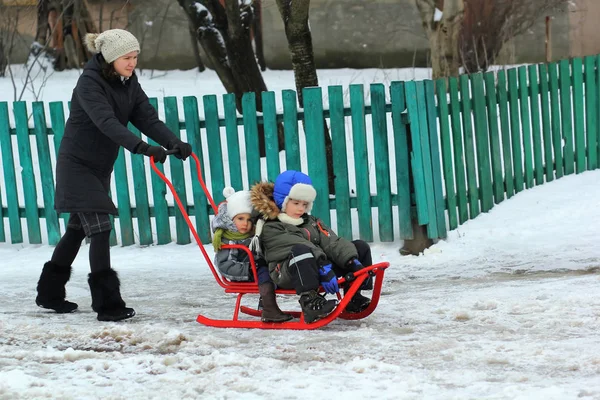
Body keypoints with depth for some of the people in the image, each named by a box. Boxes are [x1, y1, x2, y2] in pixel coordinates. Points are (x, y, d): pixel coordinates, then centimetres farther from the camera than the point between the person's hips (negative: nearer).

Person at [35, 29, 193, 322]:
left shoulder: (128, 83, 2)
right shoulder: (90, 83, -21)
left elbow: (147, 118, -8)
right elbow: (106, 122, -36)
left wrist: (173, 143, -26)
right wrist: (141, 147, -49)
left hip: (101, 166, 8)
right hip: (77, 164, -8)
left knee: (78, 230, 16)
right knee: (99, 228, -15)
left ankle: (50, 294, 30)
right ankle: (108, 305, -14)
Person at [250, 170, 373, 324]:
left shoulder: (311, 222, 21)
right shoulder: (270, 228, -2)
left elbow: (332, 242, 5)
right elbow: (297, 247, -17)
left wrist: (352, 261, -13)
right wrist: (322, 266, -31)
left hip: (318, 268, 7)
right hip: (287, 275, -7)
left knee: (361, 247, 5)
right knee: (301, 251, -40)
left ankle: (353, 298, 0)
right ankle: (310, 301, -47)